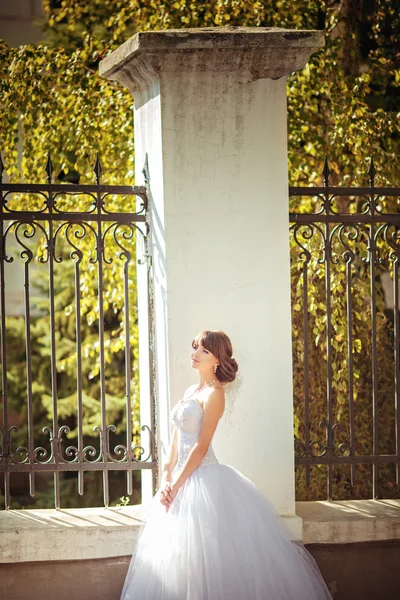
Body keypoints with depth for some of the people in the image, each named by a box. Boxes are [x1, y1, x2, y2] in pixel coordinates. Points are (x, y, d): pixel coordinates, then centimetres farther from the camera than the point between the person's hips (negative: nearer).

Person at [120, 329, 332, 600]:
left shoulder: (214, 393, -9)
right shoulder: (191, 392, 16)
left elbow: (201, 447, -14)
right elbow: (176, 443, 13)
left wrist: (176, 486, -13)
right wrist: (165, 481, 2)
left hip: (204, 480, -9)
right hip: (182, 481, 9)